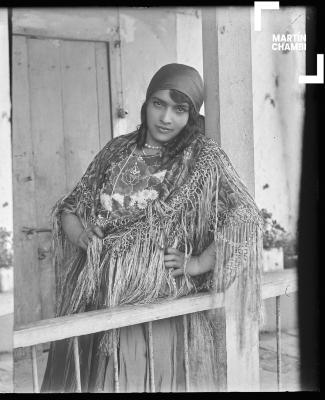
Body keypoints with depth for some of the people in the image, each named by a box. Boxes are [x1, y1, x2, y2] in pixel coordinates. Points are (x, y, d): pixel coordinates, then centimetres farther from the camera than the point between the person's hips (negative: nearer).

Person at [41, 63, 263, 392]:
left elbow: (245, 218, -13)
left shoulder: (203, 157, -3)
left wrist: (200, 262, -13)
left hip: (161, 302, -3)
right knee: (92, 379, 11)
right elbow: (69, 208, 12)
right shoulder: (117, 150, 9)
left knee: (155, 380, 4)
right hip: (97, 297, 4)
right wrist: (83, 236, -7)